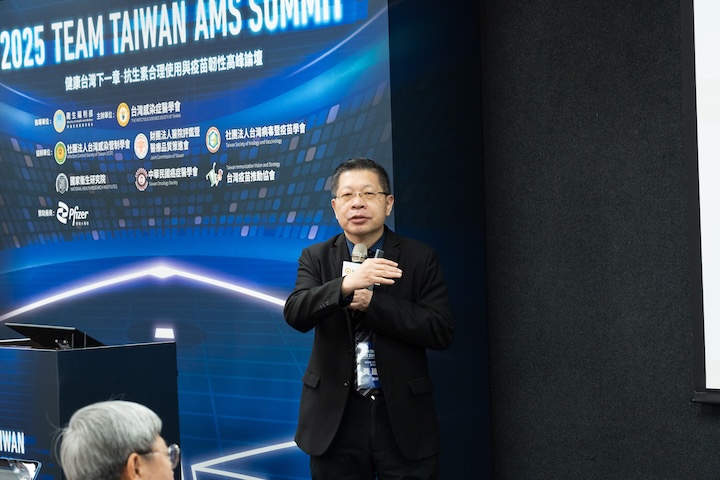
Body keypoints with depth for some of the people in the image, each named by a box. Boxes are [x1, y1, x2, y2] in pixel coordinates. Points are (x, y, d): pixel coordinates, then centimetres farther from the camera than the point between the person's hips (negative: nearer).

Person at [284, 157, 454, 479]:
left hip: (402, 416, -1)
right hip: (335, 416, 1)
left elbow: (441, 331, -8)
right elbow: (295, 314, -12)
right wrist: (345, 285, -30)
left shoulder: (421, 258, 1)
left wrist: (371, 302, -16)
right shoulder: (315, 257, 5)